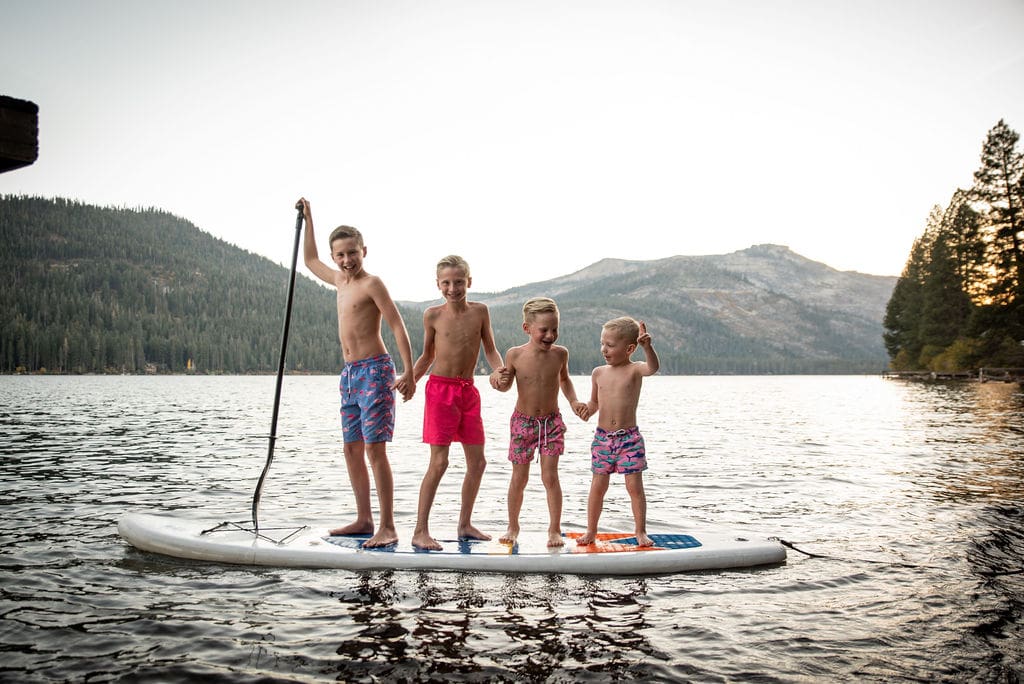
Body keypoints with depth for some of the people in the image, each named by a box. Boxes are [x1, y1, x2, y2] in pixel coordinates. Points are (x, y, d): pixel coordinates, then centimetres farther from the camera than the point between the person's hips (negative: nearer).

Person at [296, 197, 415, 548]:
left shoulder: (371, 283, -8)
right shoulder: (340, 280, 16)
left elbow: (398, 326, -13)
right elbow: (311, 261, 36)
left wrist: (409, 372, -20)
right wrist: (307, 219, 34)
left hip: (374, 371, -8)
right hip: (350, 373, 8)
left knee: (374, 450, -11)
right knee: (352, 449, 9)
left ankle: (388, 528, -7)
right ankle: (364, 520, 18)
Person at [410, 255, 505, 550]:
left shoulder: (480, 311, 3)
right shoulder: (433, 315, -1)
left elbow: (490, 349, 7)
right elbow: (427, 356, 9)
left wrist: (498, 370, -13)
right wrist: (410, 379, -5)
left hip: (468, 392, 4)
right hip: (440, 388, -4)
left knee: (477, 462, 8)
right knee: (439, 461, -10)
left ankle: (465, 524, 24)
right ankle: (420, 531, -3)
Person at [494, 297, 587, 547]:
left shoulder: (560, 354, -6)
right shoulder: (514, 355, -12)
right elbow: (506, 387, 2)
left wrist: (574, 400, 2)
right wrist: (501, 381, -20)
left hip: (551, 422, 1)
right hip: (522, 422, 0)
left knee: (550, 476, -3)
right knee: (519, 479, 8)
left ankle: (554, 529, 10)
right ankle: (513, 527, 27)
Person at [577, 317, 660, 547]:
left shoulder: (635, 369, -7)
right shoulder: (598, 373, 6)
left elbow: (653, 367, -30)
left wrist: (647, 346, -48)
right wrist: (587, 409, -5)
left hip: (629, 438, -3)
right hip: (602, 437, 4)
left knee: (635, 486, -1)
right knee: (598, 486, 8)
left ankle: (641, 532, 12)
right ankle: (591, 531, 20)